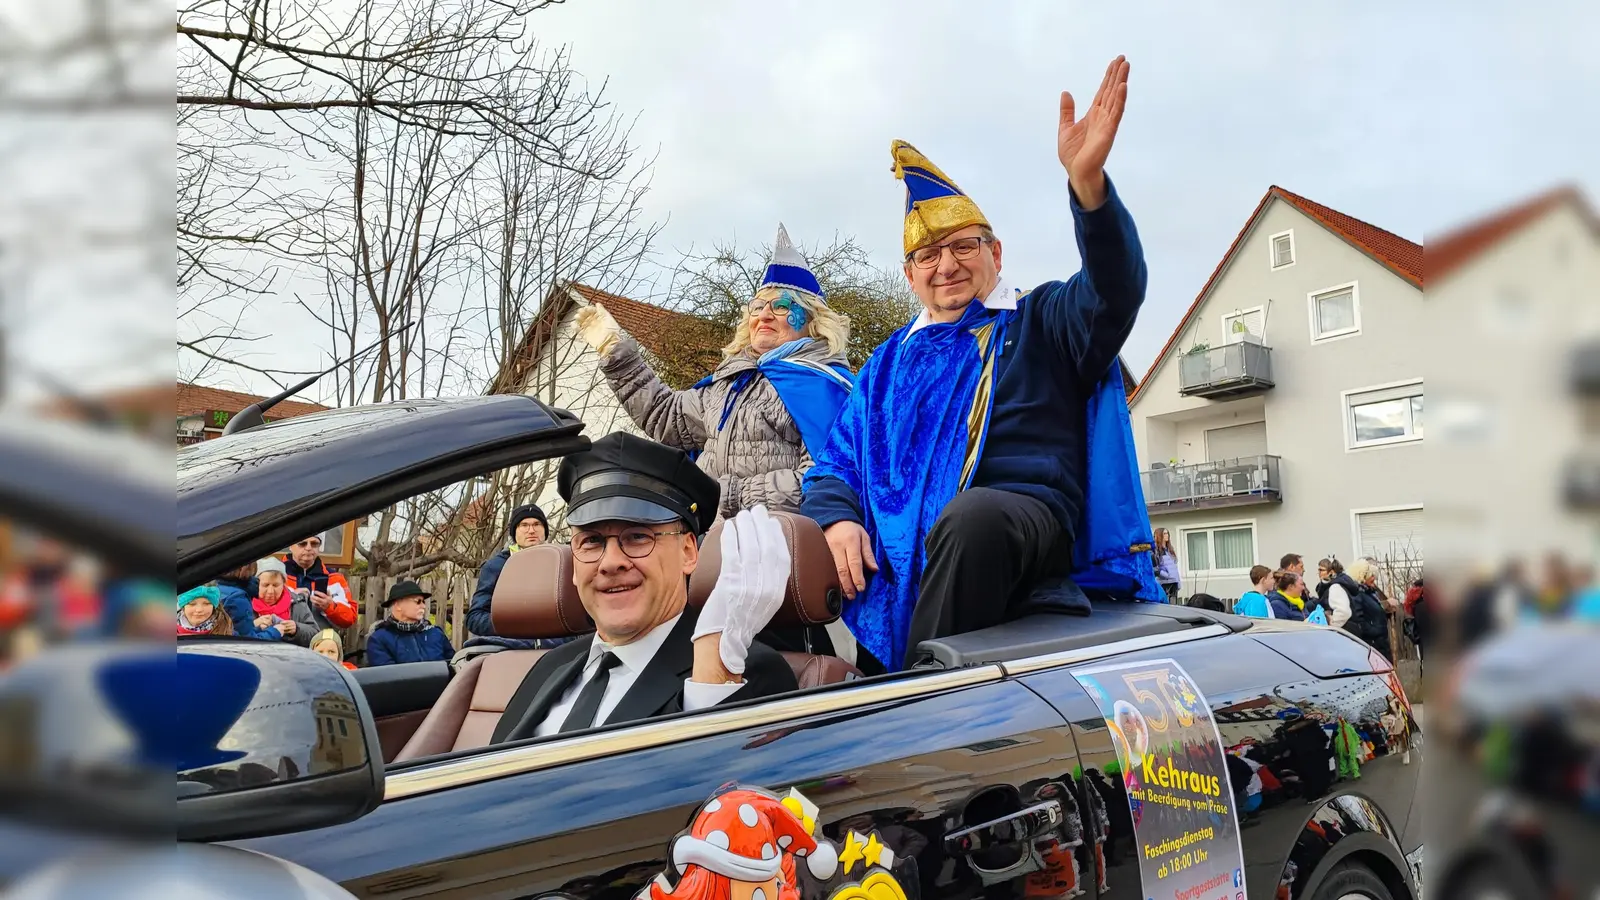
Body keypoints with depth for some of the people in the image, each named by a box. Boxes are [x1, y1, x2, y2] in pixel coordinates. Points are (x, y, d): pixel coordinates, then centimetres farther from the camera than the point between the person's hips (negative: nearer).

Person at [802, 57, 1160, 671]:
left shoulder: (1043, 323, 17)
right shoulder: (891, 362, 28)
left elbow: (1116, 290, -6)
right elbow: (838, 460, 21)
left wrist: (1087, 181, -26)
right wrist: (838, 518, -5)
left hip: (1027, 520, -3)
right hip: (902, 549, 4)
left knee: (973, 517, -39)